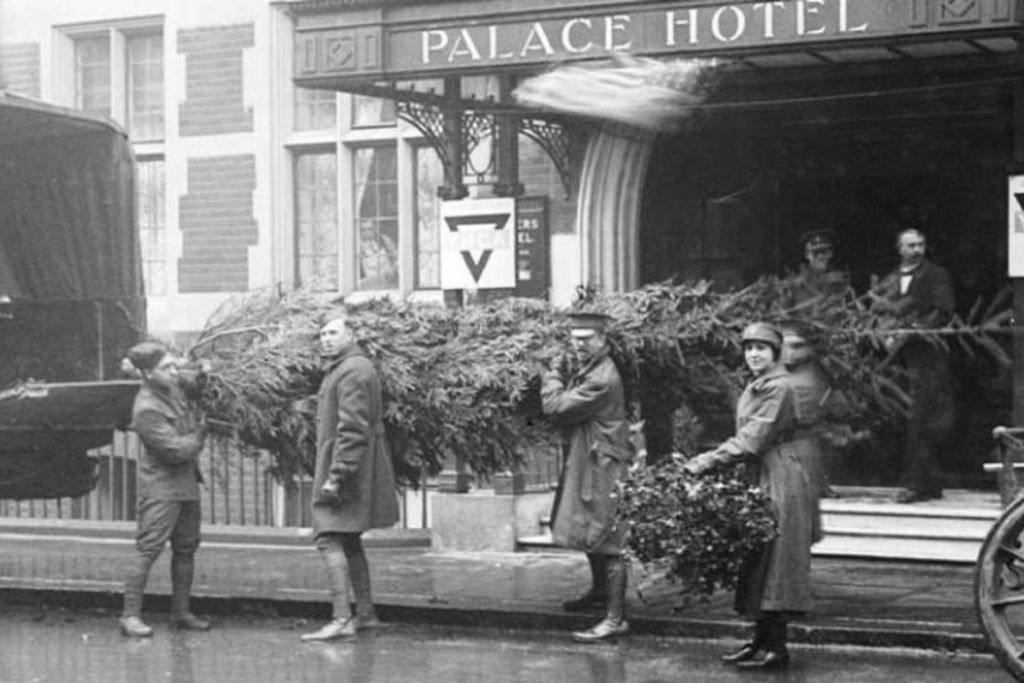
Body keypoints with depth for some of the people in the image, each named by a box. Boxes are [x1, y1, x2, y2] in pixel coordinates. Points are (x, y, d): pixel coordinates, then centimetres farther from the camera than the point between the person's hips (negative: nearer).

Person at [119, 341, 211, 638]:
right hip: (161, 483, -9)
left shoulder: (173, 388, 5)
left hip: (186, 480, 9)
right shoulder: (147, 409, -21)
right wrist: (199, 436, -5)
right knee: (149, 549, -11)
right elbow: (176, 450, -22)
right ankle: (130, 615, -8)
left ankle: (181, 612, 20)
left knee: (186, 547, 11)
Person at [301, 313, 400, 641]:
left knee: (330, 540, -14)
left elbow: (353, 429, -23)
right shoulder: (339, 370, 20)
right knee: (349, 541, 16)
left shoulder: (353, 371, -15)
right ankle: (365, 613, 23)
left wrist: (337, 475, -26)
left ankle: (341, 619, -19)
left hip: (346, 469, -11)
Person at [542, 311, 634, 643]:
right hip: (583, 463, 10)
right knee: (591, 533, 24)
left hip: (602, 466, -10)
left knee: (606, 541, -9)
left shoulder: (603, 379, -21)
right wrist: (561, 373, -2)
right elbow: (556, 407, 12)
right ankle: (600, 592, 42)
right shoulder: (583, 369, 11)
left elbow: (555, 407, -21)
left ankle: (616, 618, -9)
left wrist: (554, 377, -4)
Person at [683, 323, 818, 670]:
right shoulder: (752, 389, 16)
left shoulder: (779, 389, -13)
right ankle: (761, 640, 16)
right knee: (756, 562, 10)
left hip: (779, 481, -9)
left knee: (774, 561, -7)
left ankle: (776, 648, -3)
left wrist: (707, 462, -20)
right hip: (757, 479, 9)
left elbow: (753, 439, -19)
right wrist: (706, 460, 4)